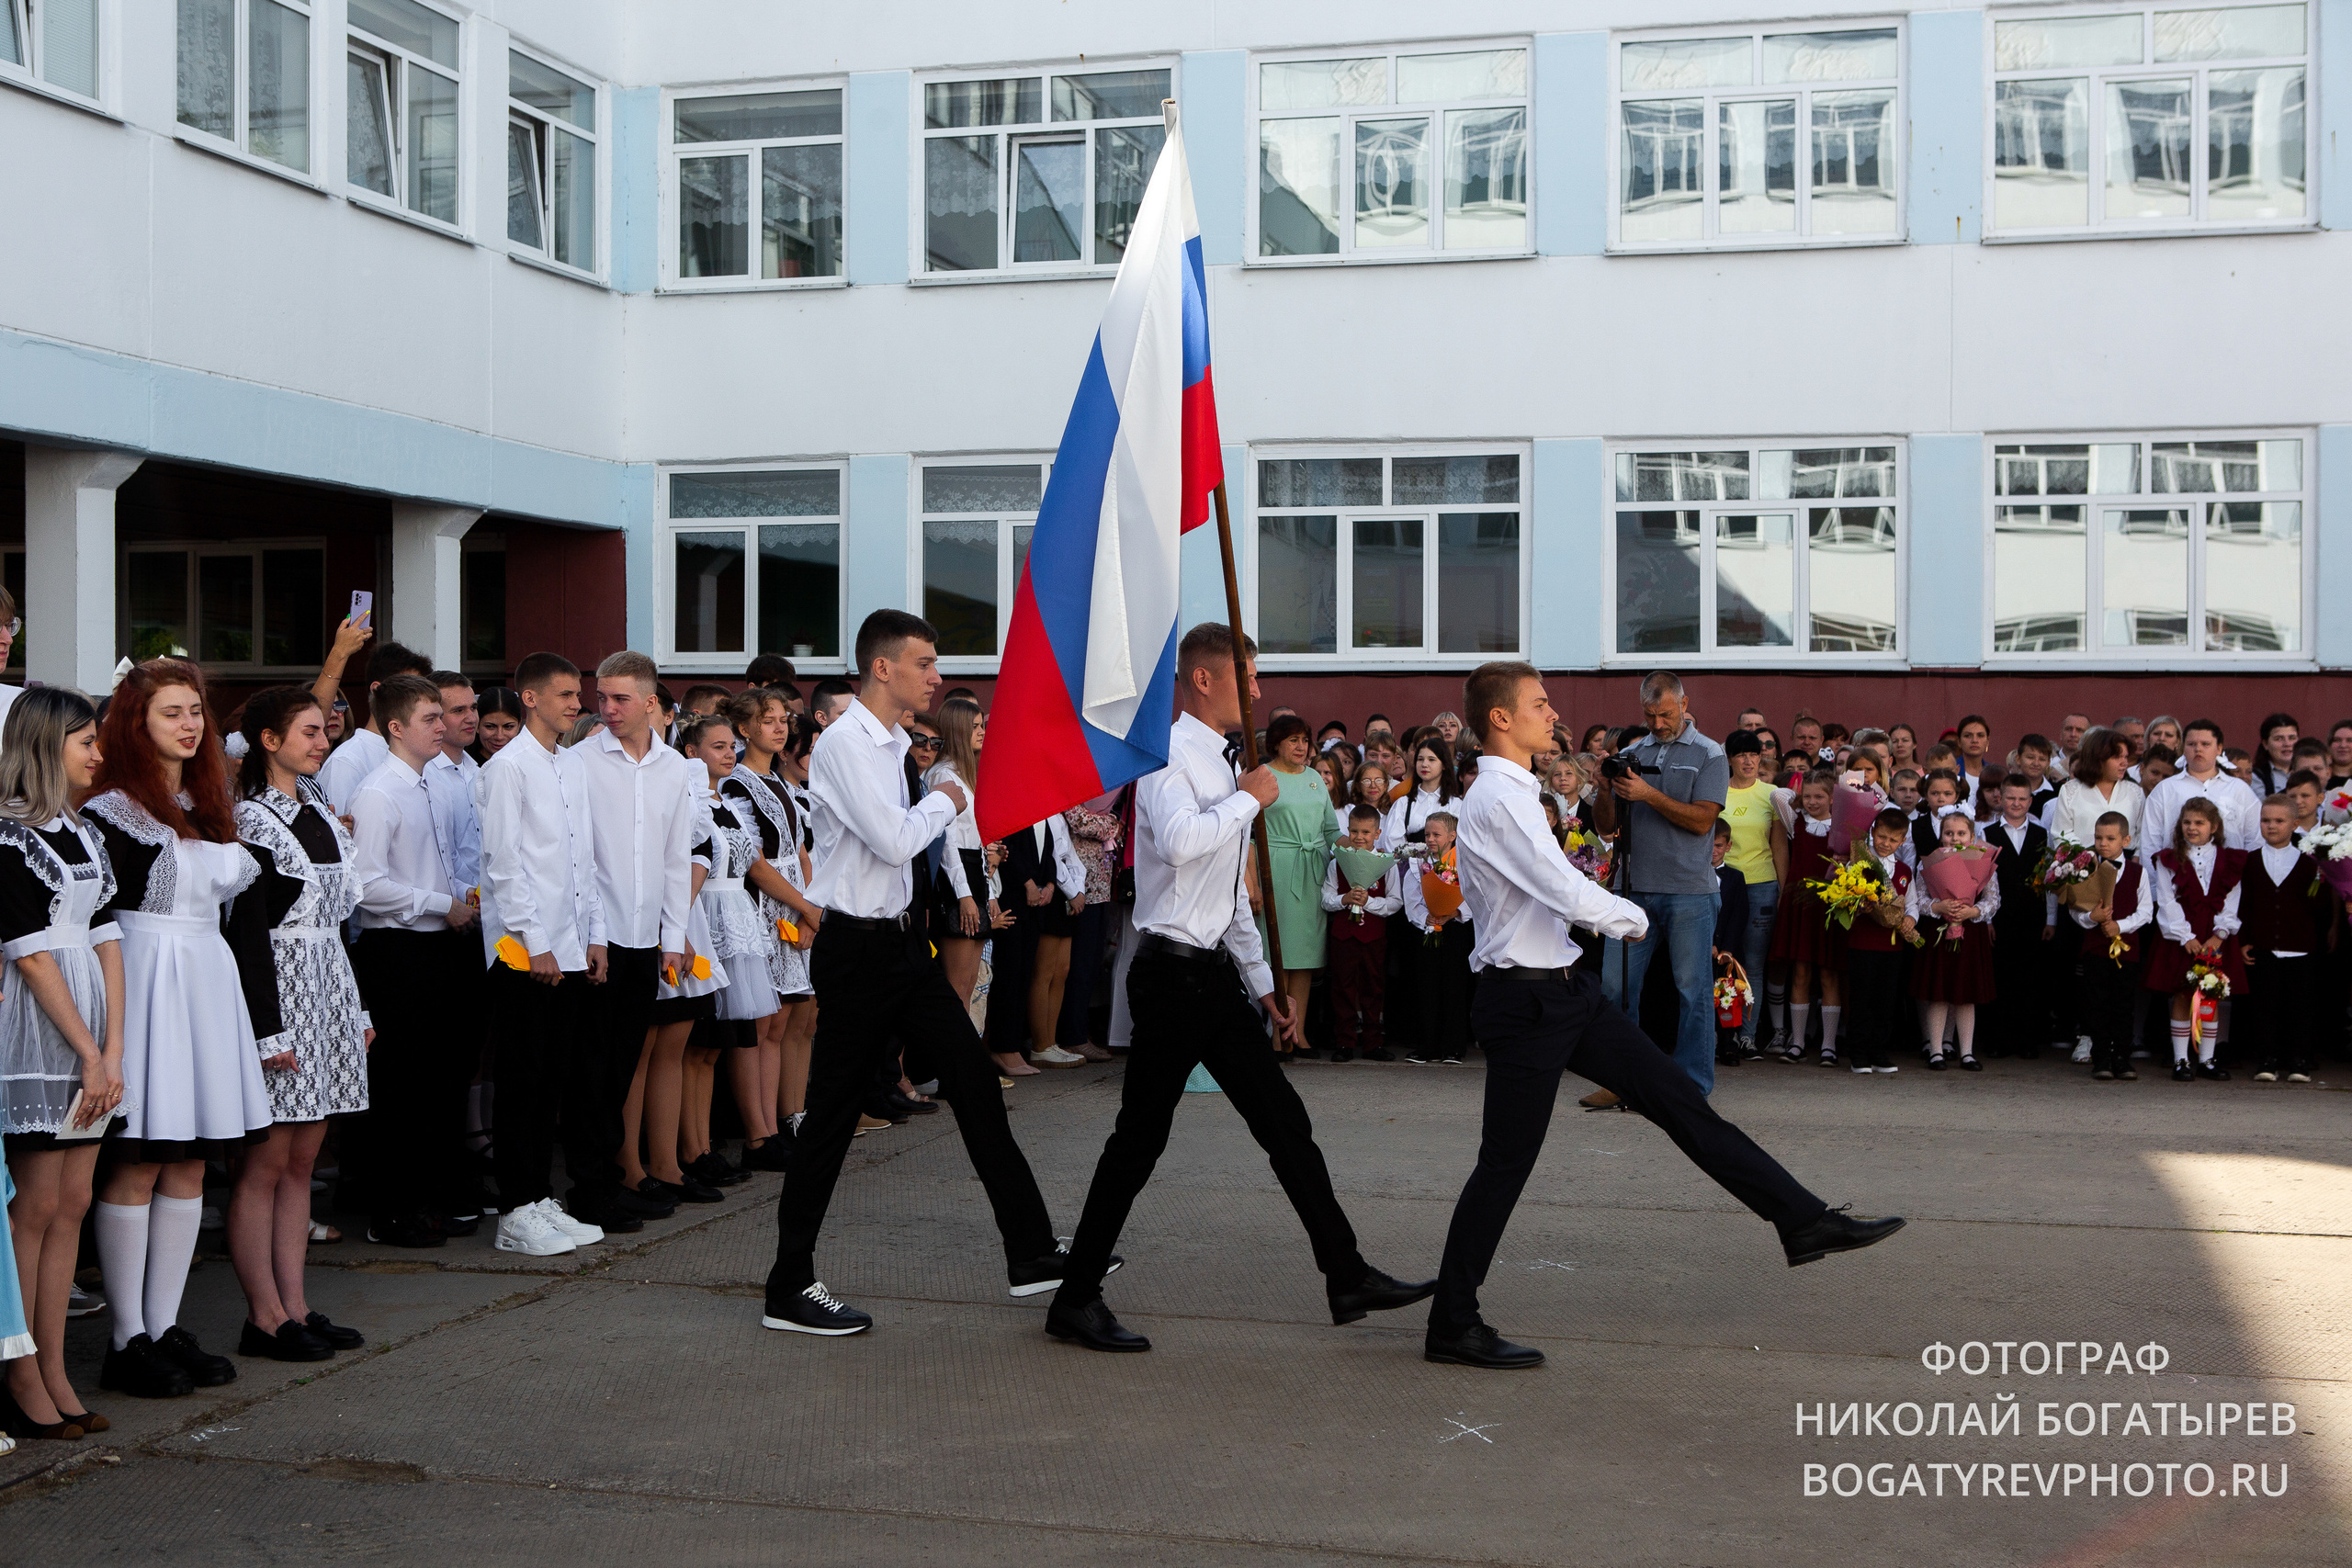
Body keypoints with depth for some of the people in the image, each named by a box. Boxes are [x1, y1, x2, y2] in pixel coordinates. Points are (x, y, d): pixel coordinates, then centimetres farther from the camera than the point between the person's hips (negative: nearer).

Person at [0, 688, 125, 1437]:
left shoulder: (83, 832, 14)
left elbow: (105, 938, 9)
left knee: (72, 1204, 8)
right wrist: (89, 1053, -11)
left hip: (90, 1028, 7)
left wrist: (113, 1048, -1)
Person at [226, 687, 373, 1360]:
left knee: (301, 1161, 10)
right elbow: (246, 931, -14)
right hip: (281, 989, -8)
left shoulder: (317, 810, 16)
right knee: (265, 1163, -2)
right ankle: (265, 1318, 3)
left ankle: (296, 1307, 14)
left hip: (329, 989, 9)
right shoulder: (251, 819, -10)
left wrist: (357, 1008, 19)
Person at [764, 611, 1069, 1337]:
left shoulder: (888, 744, 13)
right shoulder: (844, 744, -16)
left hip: (900, 938, 9)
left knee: (975, 1083, 8)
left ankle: (1031, 1254, 14)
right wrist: (945, 800, -7)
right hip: (858, 949, -9)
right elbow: (895, 841, -22)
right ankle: (789, 1290, 11)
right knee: (832, 1114, -1)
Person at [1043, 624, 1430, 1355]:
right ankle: (1076, 1300, 7)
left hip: (1213, 974, 9)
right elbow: (1178, 840, -31)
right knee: (1141, 1134, -4)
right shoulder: (1168, 753, -10)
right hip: (1173, 972, -9)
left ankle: (1348, 1278, 14)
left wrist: (1262, 981, 20)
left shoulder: (1218, 764, 19)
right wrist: (1249, 798, -16)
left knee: (1283, 1120, 8)